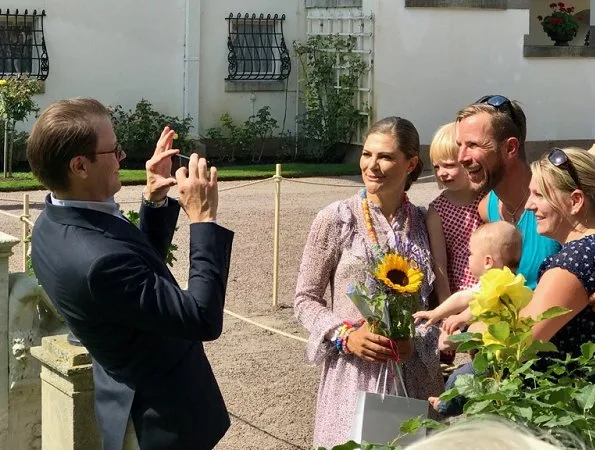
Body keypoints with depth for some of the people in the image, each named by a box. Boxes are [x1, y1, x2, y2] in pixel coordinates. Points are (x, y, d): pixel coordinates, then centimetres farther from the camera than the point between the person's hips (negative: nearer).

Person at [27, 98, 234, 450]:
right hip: (165, 419, -9)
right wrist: (204, 220, -26)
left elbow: (142, 265, 11)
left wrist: (155, 201, 0)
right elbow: (203, 319, -30)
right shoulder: (98, 260, -34)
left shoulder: (56, 225, -4)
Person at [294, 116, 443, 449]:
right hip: (355, 374, -2)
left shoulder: (424, 222, 3)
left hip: (416, 375, 3)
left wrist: (418, 339, -9)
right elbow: (306, 299, -1)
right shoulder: (336, 219, -5)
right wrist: (346, 335, -15)